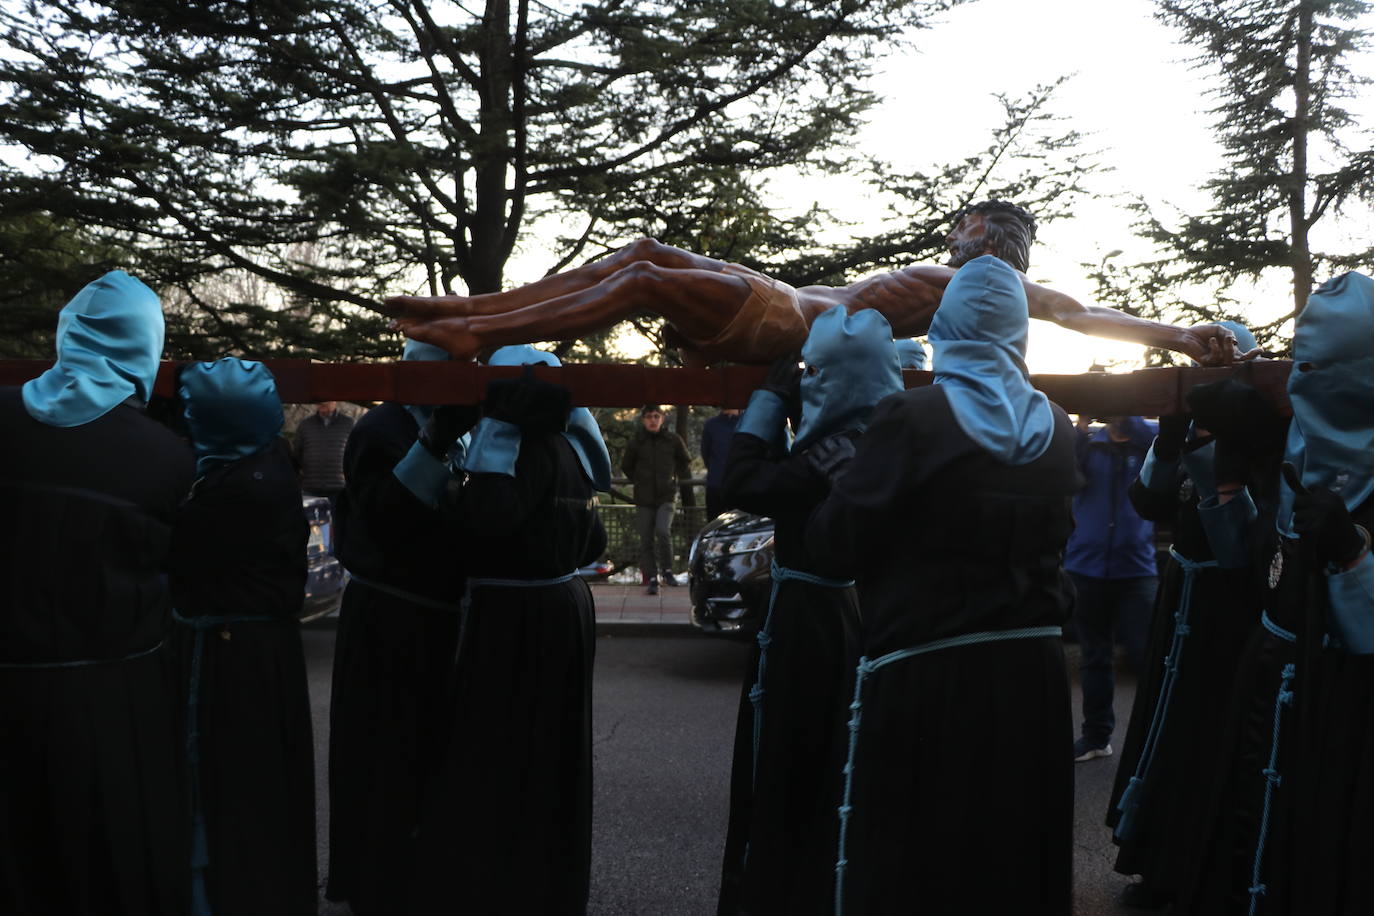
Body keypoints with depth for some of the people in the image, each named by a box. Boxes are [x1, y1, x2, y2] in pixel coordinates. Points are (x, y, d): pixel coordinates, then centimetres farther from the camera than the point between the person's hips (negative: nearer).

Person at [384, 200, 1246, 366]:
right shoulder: (944, 280, 27)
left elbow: (1082, 313, -6)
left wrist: (1181, 336, -12)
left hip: (795, 327, -9)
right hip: (791, 302, 9)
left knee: (645, 278, -19)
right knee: (648, 253, 1)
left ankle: (475, 336, -14)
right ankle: (477, 314, 1)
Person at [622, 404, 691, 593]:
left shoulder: (673, 440, -1)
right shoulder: (636, 443, -2)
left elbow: (684, 462, 17)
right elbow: (626, 466, 15)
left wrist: (678, 479, 13)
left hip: (666, 496, -1)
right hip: (643, 500, 1)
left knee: (663, 531, -20)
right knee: (646, 541, 2)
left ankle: (667, 570, -1)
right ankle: (652, 579, 13)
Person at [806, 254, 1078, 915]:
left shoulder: (910, 419, -14)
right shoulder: (1054, 430, 2)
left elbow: (834, 548, -12)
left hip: (922, 680, -5)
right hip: (1031, 672, 5)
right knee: (1013, 860, 19)